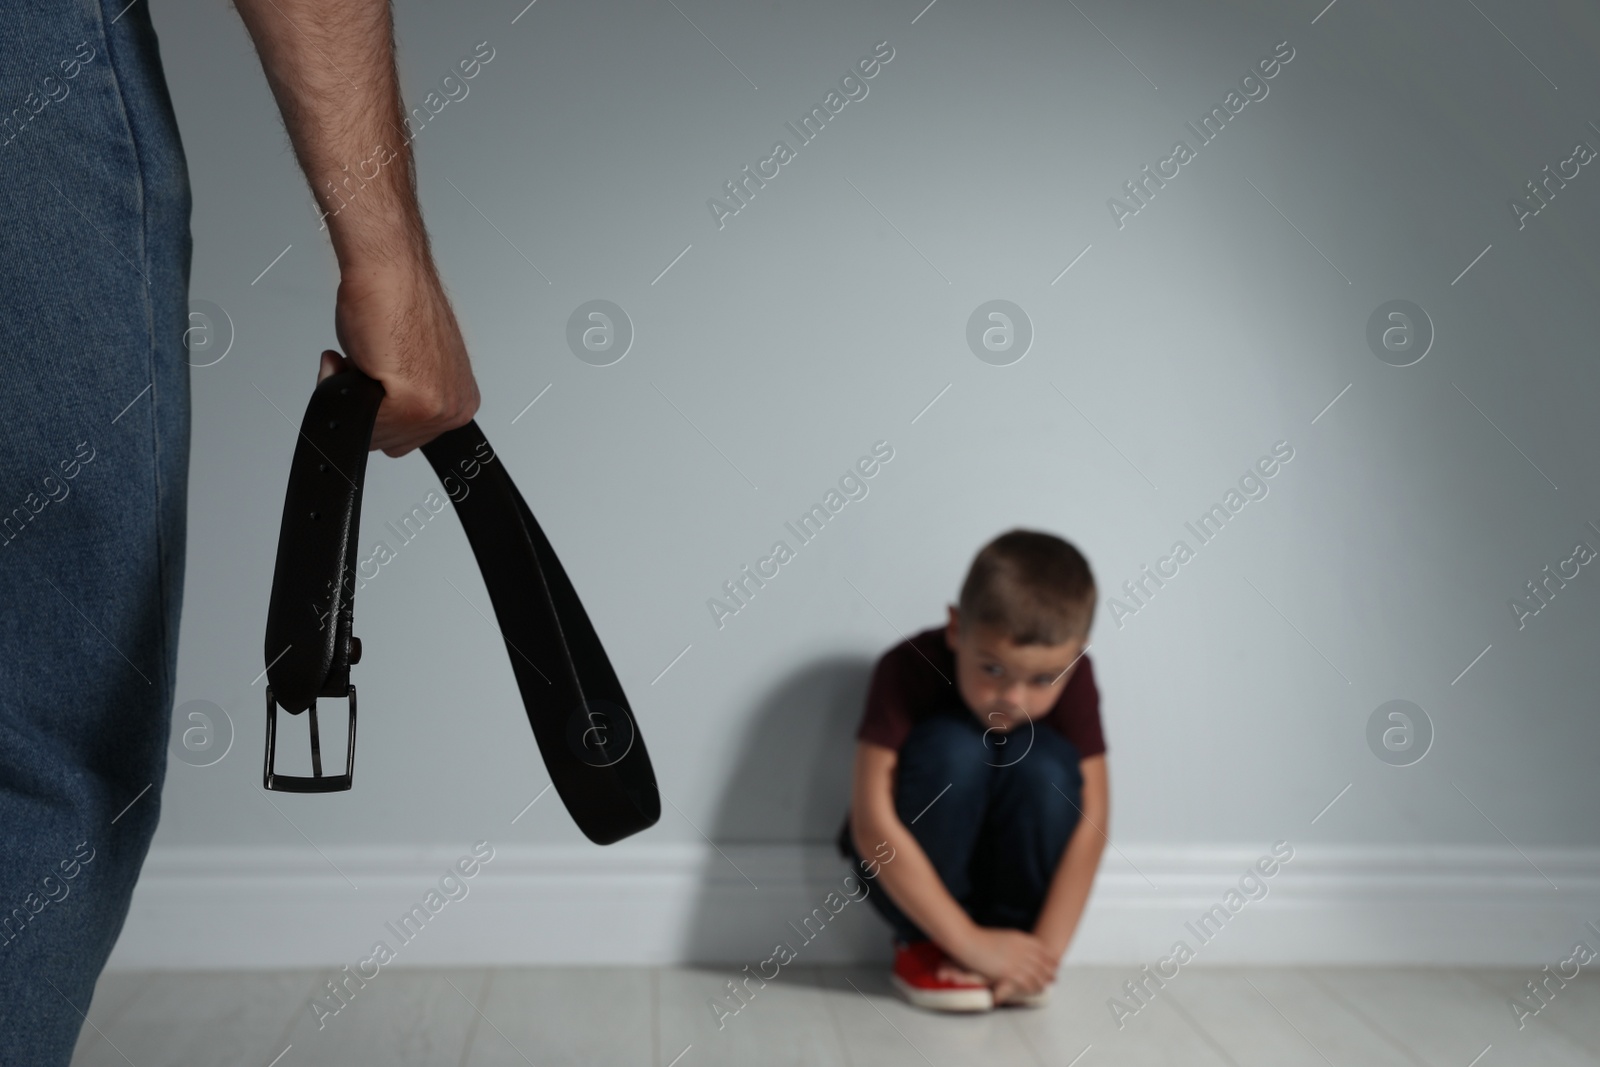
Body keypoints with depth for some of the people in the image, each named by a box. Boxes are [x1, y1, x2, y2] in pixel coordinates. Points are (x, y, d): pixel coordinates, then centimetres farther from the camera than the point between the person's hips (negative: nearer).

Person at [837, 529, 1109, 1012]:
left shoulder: (1071, 679, -18)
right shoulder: (908, 669, -26)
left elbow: (1089, 823, -19)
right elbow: (872, 824, -31)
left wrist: (1044, 950, -26)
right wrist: (971, 942, -31)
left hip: (1017, 874, 2)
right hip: (908, 876, -2)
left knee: (1044, 761, -28)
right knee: (952, 747, -31)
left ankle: (1013, 926, -7)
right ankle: (922, 944, -13)